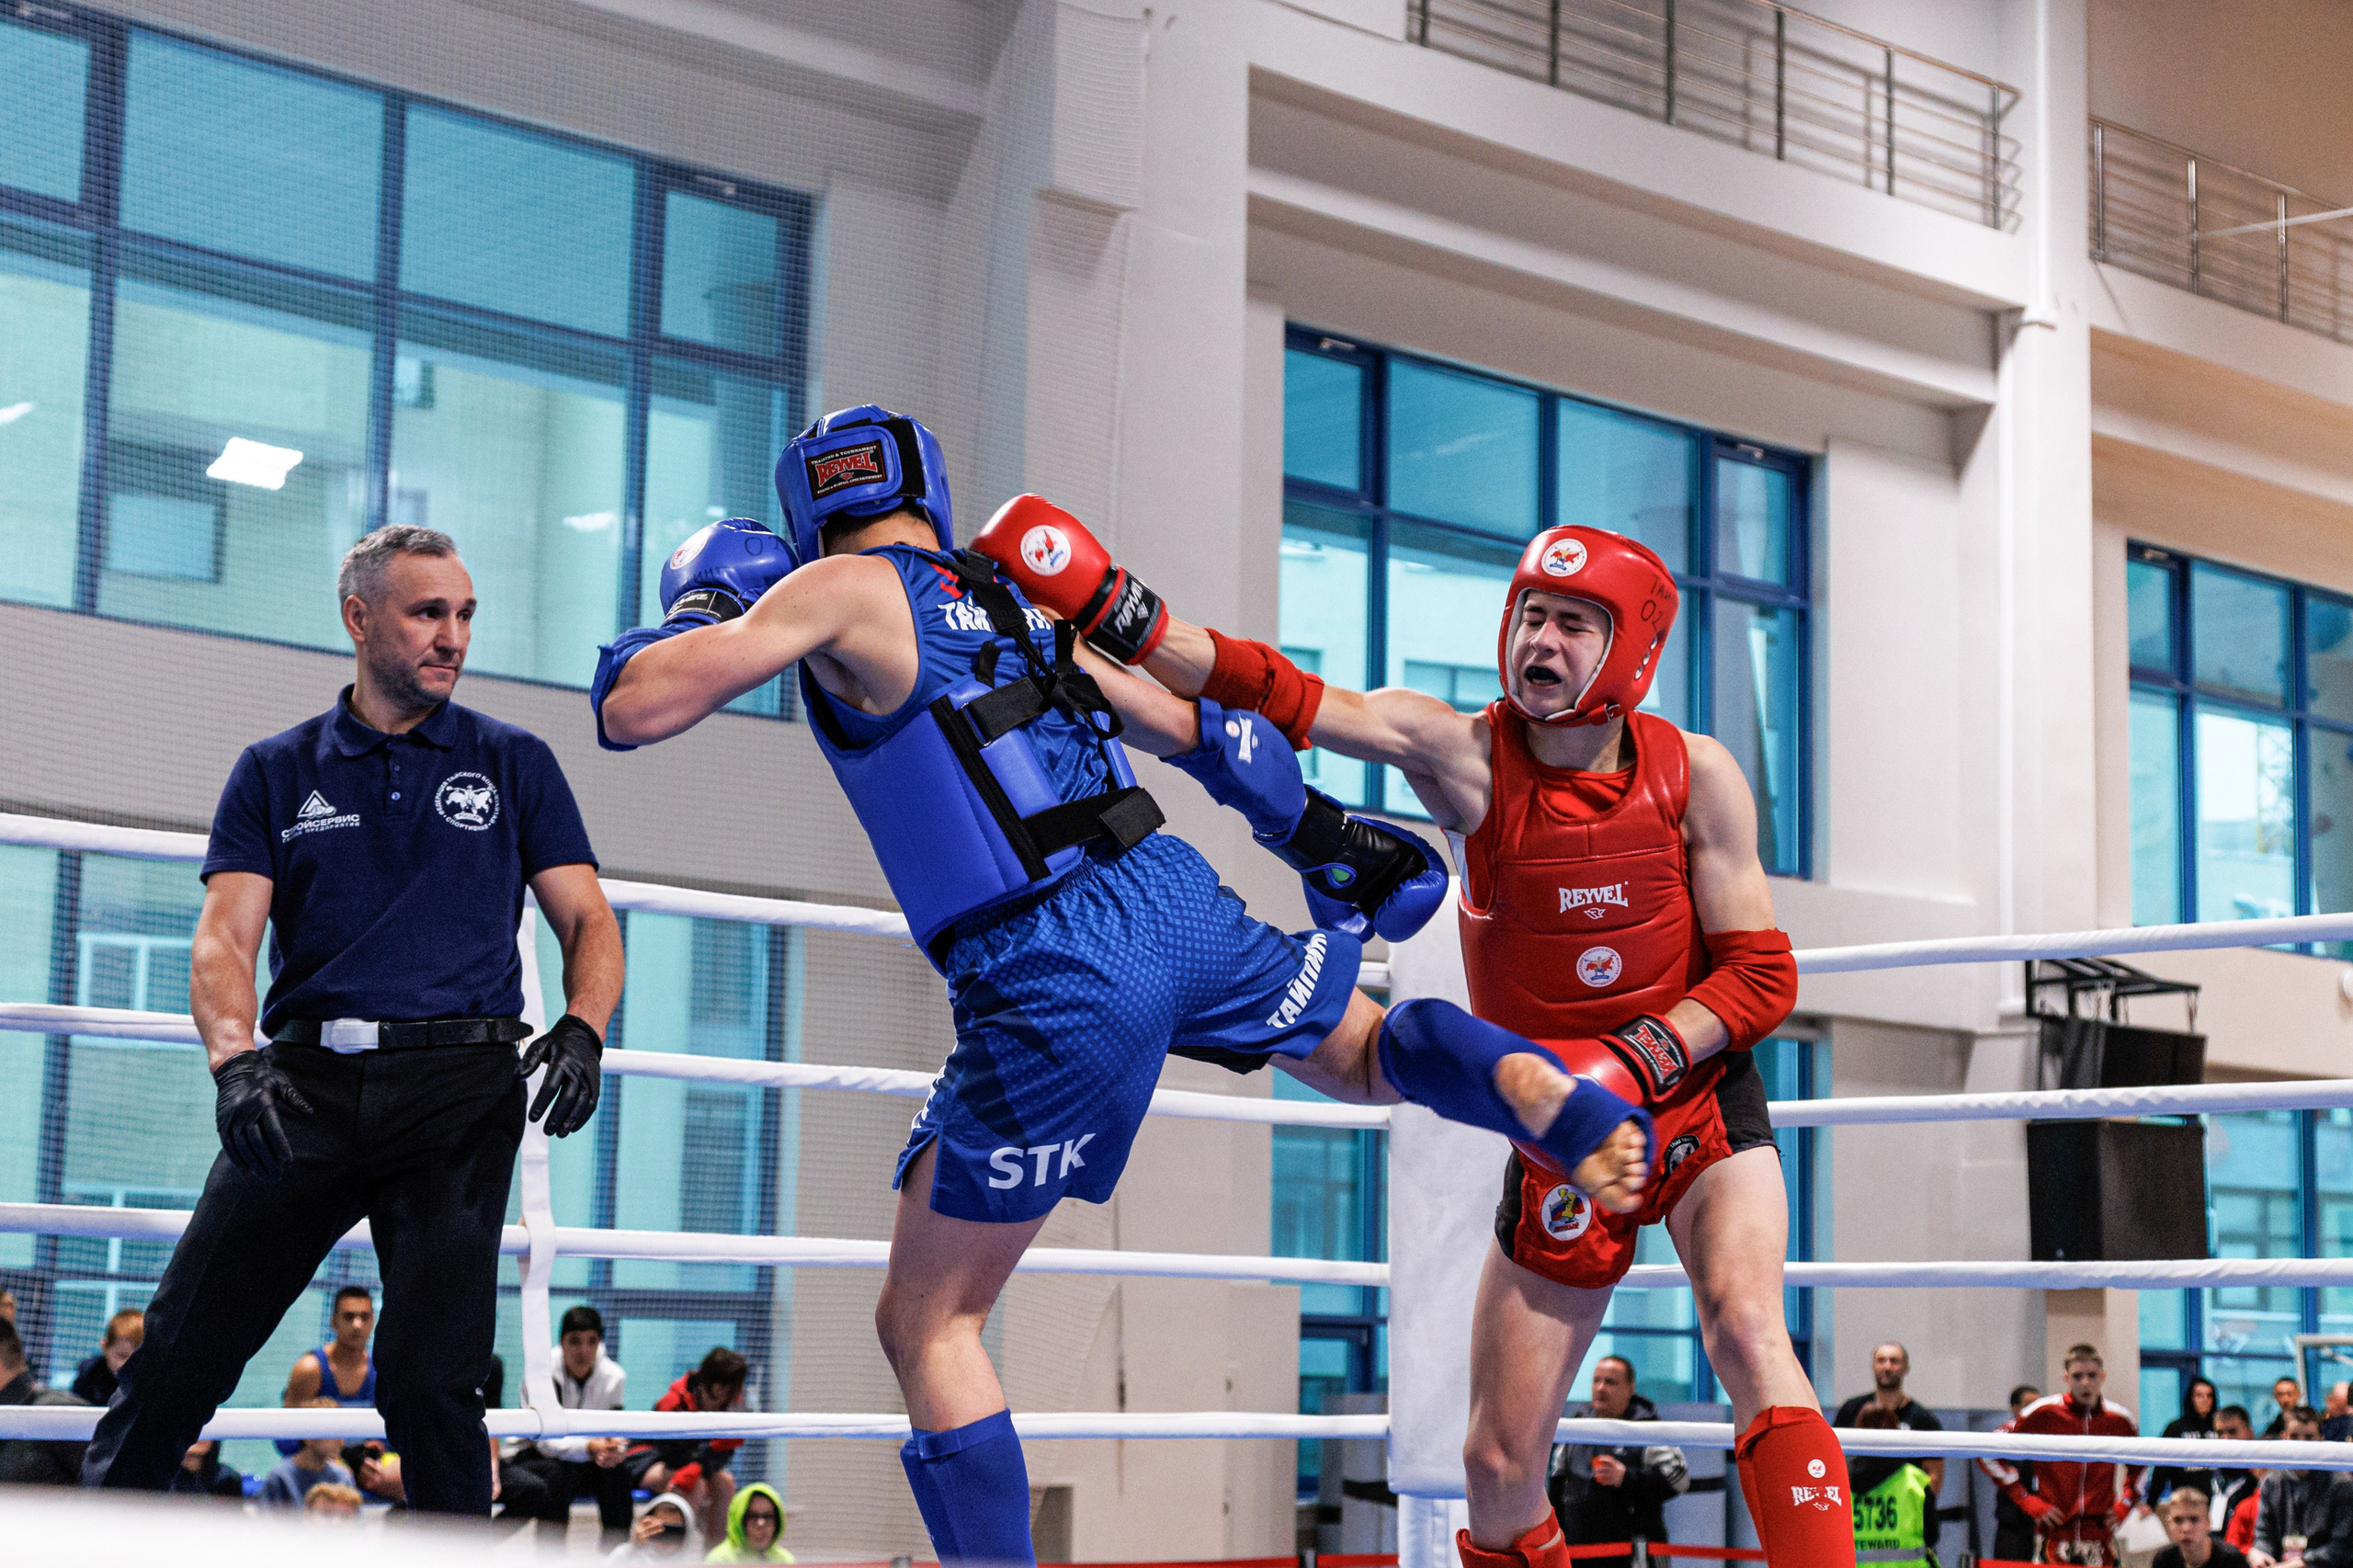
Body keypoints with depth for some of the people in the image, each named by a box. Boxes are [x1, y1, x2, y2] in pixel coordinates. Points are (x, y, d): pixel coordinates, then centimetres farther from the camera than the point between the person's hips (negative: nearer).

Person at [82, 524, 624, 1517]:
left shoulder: (514, 764, 15)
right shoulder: (275, 773, 15)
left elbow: (589, 922, 10)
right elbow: (224, 937, 4)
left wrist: (581, 1030, -11)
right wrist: (235, 1060, -17)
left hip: (459, 1085, -1)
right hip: (309, 1079, 1)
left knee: (429, 1380, -12)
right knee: (177, 1359, -2)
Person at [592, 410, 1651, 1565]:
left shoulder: (845, 592, 0)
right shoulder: (1028, 610, 18)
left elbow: (629, 709, -7)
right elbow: (1203, 734, 25)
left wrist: (707, 604, 13)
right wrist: (1326, 838, 37)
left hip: (1052, 985, -6)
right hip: (1175, 897, 6)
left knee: (926, 1328, 7)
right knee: (1371, 1054, 32)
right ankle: (1550, 1088, 4)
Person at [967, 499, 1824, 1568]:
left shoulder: (1693, 776, -11)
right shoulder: (1462, 755, -13)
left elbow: (1762, 975, -9)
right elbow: (1280, 699, -24)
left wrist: (1636, 1063, -25)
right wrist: (1109, 607, -36)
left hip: (1700, 1101, -1)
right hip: (1561, 1142, 1)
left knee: (1744, 1330, -27)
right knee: (1499, 1461, 2)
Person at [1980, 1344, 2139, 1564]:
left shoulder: (2119, 1420, 7)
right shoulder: (2044, 1413, -2)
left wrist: (2123, 1505, 12)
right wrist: (2029, 1502, -3)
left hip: (2100, 1536, 3)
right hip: (2054, 1537, -3)